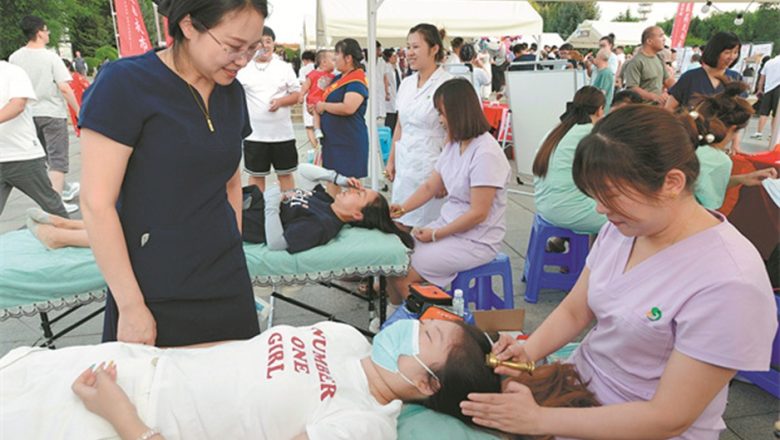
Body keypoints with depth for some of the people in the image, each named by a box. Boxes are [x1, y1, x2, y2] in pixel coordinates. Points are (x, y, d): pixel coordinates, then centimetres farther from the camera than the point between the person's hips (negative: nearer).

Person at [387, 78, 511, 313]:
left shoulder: (485, 154, -22)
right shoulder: (454, 145, 6)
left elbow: (478, 214, -21)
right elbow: (430, 186, 9)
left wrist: (436, 235, -14)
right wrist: (402, 208, -7)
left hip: (476, 241, -8)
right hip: (448, 224, 8)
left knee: (403, 275, -16)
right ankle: (393, 316, 18)